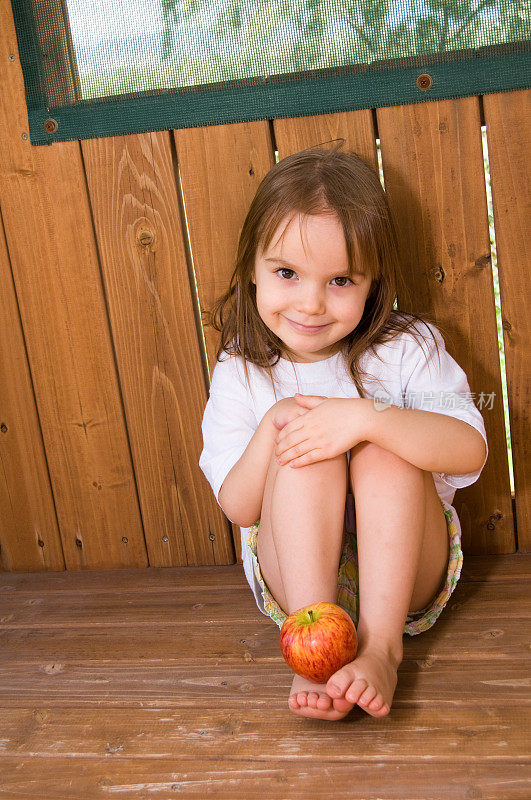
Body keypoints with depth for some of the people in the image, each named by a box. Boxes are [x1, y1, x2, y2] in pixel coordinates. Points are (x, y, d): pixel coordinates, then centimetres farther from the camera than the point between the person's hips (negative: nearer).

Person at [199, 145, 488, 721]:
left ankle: (381, 645, -29)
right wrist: (270, 430, -23)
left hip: (403, 575, 0)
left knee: (384, 446, -28)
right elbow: (237, 507, -5)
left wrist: (362, 417, -34)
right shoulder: (240, 374, -3)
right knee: (298, 431, -25)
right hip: (295, 578, 1)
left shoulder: (406, 349, -8)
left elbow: (471, 450, -22)